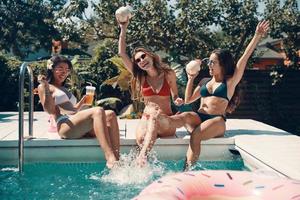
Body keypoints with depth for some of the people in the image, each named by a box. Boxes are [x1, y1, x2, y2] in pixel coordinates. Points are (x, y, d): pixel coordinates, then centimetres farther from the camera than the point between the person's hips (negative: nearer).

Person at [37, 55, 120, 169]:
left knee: (110, 114, -20)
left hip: (80, 125, 7)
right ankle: (110, 159, -46)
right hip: (64, 124, -7)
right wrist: (45, 87, -8)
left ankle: (116, 158, -37)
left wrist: (84, 99, 26)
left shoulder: (64, 89, 37)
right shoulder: (43, 87, 14)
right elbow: (49, 110, -1)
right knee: (98, 111, -32)